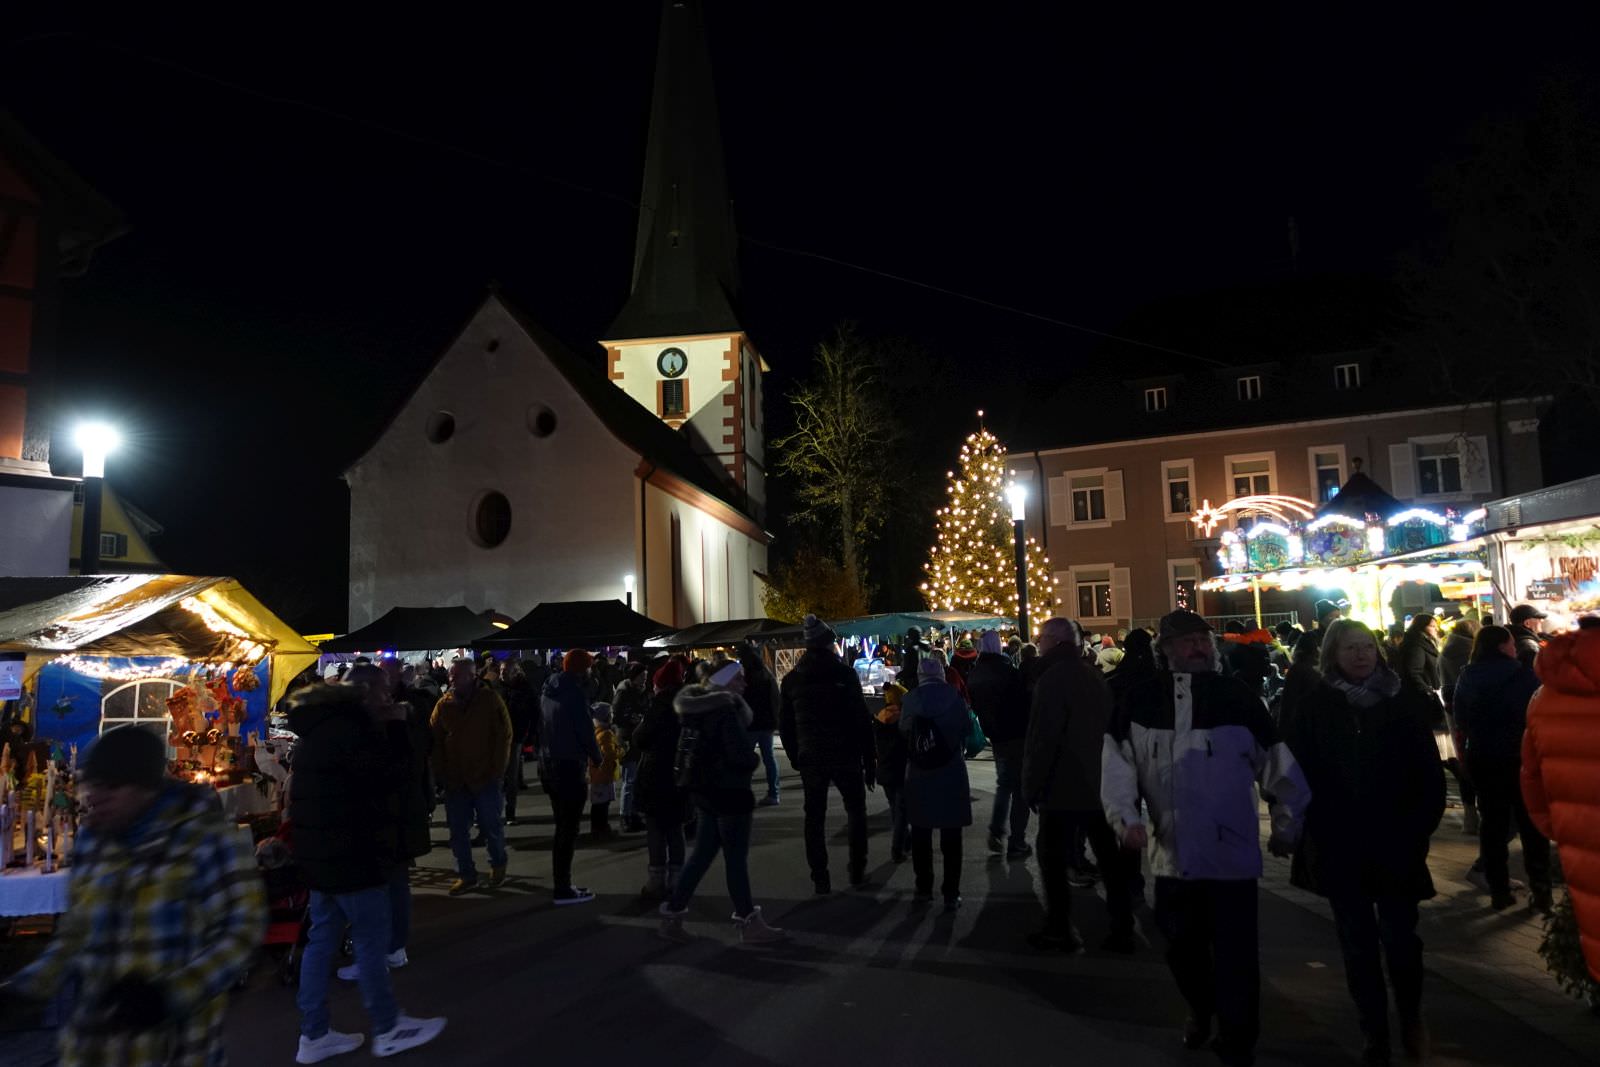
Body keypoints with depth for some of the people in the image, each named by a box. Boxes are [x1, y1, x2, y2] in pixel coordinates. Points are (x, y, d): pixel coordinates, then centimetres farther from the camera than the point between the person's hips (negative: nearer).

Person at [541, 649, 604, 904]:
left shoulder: (549, 690, 10)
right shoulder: (575, 692, -16)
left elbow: (545, 727, 13)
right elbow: (585, 729, -15)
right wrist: (596, 756, 0)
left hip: (550, 764, 9)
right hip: (570, 766, -9)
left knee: (562, 827, 17)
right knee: (569, 829, -2)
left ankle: (561, 884, 23)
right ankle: (563, 889, 2)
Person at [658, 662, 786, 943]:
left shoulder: (702, 709, 10)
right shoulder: (725, 712, -19)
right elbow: (741, 756, -24)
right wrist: (755, 759, -2)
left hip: (707, 791, 9)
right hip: (728, 793, -9)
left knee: (702, 856, 15)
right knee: (736, 859, 1)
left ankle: (673, 913, 18)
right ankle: (749, 924, 11)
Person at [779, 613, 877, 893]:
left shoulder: (792, 679, 3)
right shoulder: (844, 674, -8)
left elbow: (784, 725, 7)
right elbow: (862, 720, -10)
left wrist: (796, 758, 14)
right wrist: (870, 762, -5)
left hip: (810, 759, 3)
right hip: (845, 757, -2)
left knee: (814, 818, 10)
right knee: (856, 812, 14)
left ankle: (820, 879, 10)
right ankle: (857, 873, 14)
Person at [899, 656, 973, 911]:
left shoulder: (910, 699, -4)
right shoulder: (953, 696, -7)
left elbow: (903, 730, 4)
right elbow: (967, 726, 2)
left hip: (918, 774, 1)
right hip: (951, 772, -1)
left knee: (921, 833, 13)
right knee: (950, 836, 5)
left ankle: (923, 889, 19)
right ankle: (951, 893, 6)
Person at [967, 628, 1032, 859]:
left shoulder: (973, 674, 2)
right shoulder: (1008, 671, -17)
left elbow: (975, 705, 8)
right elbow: (1024, 700, -14)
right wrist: (1029, 730, -1)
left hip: (995, 736, 6)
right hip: (1017, 734, -5)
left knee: (1004, 782, 22)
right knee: (1020, 787, 3)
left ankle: (996, 833, 15)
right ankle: (1017, 843, 5)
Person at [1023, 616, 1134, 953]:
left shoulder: (1053, 679, -15)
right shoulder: (1095, 677, 10)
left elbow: (1041, 739, -19)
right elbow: (1109, 730, 15)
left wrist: (1031, 786, -11)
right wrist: (1106, 775, 20)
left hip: (1063, 787, -7)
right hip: (1100, 785, 8)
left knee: (1054, 860, 4)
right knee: (1112, 861, 11)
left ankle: (1060, 931, 9)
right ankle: (1122, 931, 15)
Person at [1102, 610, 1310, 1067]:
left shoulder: (1237, 696, -5)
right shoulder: (1141, 699, -2)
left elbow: (1277, 764, 1)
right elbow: (1117, 762, 1)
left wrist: (1286, 826, 4)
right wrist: (1125, 817, -8)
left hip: (1232, 850, -2)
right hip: (1173, 851, 2)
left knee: (1235, 952, 3)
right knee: (1181, 944, 19)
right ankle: (1201, 1009, 46)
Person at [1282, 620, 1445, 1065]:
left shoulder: (1403, 702, -1)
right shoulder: (1314, 707, -2)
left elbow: (1428, 771, 2)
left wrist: (1420, 827, -4)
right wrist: (1313, 831, -5)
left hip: (1395, 844, 0)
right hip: (1339, 847, 0)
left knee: (1400, 937, 3)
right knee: (1358, 943, 7)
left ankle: (1411, 1018, 30)